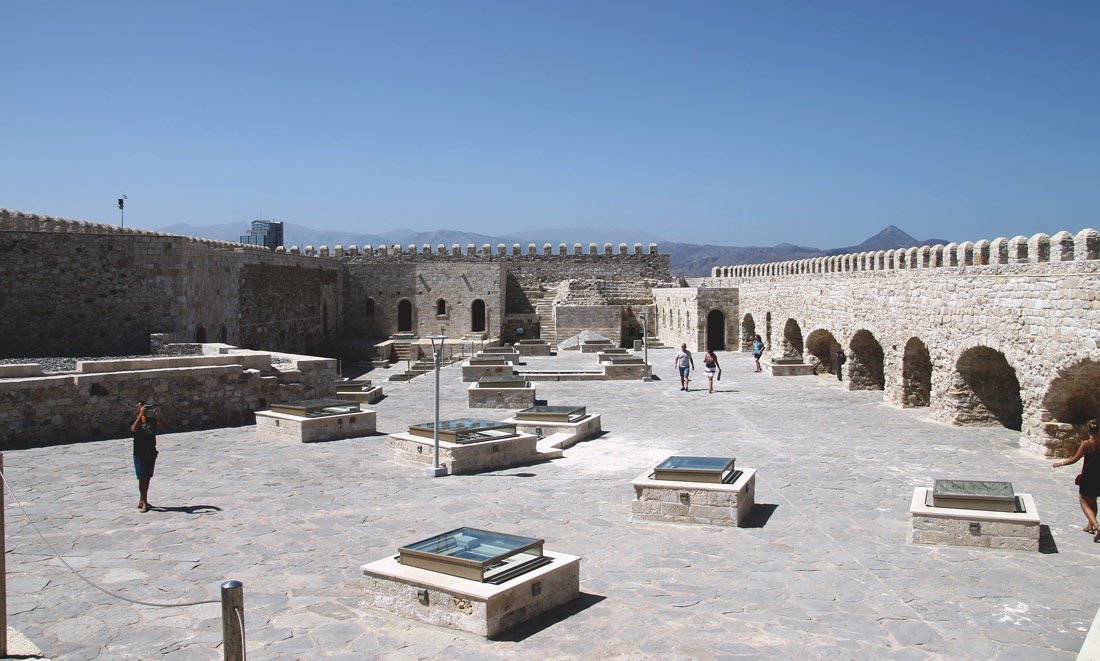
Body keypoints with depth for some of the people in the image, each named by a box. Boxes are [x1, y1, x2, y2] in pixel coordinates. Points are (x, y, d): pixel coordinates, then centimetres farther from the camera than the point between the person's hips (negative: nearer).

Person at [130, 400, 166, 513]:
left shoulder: (152, 420, 4)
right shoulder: (135, 421, -4)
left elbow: (164, 428, -8)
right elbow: (134, 429, -27)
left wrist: (158, 417, -20)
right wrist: (141, 415, -29)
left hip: (151, 453, 4)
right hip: (139, 454, -4)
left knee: (147, 478, 10)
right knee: (142, 478, -6)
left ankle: (142, 501, 22)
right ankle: (144, 502, -1)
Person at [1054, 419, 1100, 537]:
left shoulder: (1086, 443, -14)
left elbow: (1075, 459, -11)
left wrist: (1060, 463, 2)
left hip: (1087, 477, -5)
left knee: (1084, 503, 4)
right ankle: (1090, 526, 30)